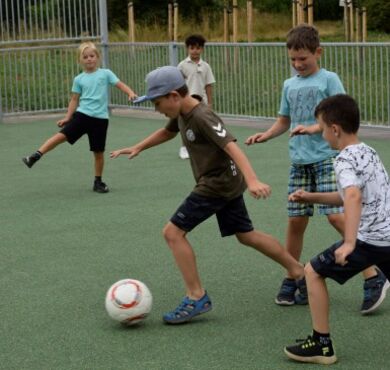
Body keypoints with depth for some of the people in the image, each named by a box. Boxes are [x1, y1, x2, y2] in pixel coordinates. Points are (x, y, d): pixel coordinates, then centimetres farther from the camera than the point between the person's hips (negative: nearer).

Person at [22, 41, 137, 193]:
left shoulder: (106, 73, 2)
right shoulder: (79, 79, 8)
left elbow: (120, 85, -4)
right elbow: (74, 100, 12)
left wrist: (131, 93, -23)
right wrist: (67, 117, 6)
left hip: (100, 118, -1)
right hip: (82, 114, 1)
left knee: (98, 152, 4)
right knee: (62, 135, -15)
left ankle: (98, 182, 18)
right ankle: (35, 156, -14)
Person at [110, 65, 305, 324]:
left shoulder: (203, 117, -23)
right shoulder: (182, 114, 5)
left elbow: (232, 146, -35)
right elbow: (167, 132, 28)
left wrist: (253, 181, -47)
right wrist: (138, 148, 23)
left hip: (218, 184, -10)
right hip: (227, 183, 10)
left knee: (173, 232, -9)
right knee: (246, 235, 17)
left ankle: (197, 298, -6)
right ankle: (300, 272, 26)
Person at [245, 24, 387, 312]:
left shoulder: (329, 79, -2)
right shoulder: (290, 85, 14)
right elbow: (284, 121, 23)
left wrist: (315, 128, -21)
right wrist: (266, 135, 5)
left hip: (326, 157, -5)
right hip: (299, 161, 5)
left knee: (336, 215, -15)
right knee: (296, 220, 5)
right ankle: (291, 280, 19)